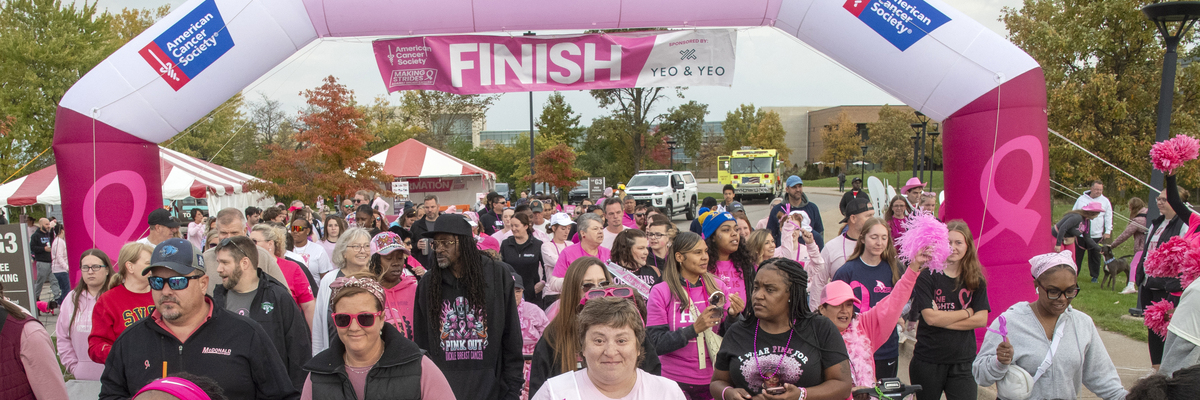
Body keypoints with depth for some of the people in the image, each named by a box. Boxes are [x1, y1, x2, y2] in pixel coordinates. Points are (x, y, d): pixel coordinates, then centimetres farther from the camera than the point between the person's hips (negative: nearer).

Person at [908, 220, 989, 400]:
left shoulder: (976, 280, 4)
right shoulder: (927, 276, -6)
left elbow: (981, 319, -5)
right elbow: (930, 317, -16)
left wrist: (943, 319, -13)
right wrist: (967, 313, -6)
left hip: (963, 362, 2)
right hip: (928, 361, -2)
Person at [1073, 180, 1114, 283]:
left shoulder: (1105, 201, 5)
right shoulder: (1081, 199, 4)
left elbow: (1108, 217, 8)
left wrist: (1108, 232, 1)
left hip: (1097, 235, 0)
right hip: (1080, 233, 0)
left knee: (1095, 257, 6)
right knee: (1077, 256, 3)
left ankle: (1095, 276, 19)